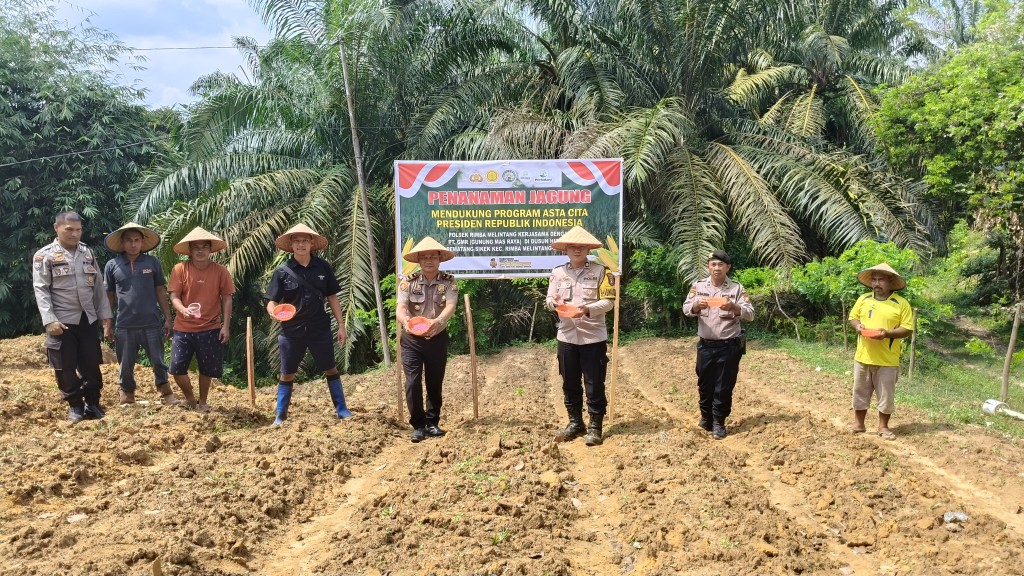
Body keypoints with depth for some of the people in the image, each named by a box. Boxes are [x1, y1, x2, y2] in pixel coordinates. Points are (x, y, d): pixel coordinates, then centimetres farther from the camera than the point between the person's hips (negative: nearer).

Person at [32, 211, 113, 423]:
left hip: (88, 319, 3)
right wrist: (49, 320, -18)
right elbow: (41, 290, -7)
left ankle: (93, 403, 21)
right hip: (62, 321, -3)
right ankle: (75, 405, 20)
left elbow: (98, 287, 11)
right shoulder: (44, 255, -2)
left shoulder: (88, 253, 10)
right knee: (65, 367, 4)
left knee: (91, 364, 6)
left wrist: (106, 318, 6)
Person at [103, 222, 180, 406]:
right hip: (124, 326, 0)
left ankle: (166, 396, 22)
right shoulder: (112, 266, 2)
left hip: (151, 324, 0)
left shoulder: (153, 263, 2)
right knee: (126, 367, 10)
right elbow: (109, 296, 8)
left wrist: (167, 318, 3)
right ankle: (126, 401, 24)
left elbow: (160, 291, 6)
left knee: (158, 362, 8)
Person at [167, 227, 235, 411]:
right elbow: (174, 296, -5)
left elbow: (226, 299, 0)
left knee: (207, 369, 9)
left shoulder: (220, 271, -4)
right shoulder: (179, 269, -4)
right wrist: (183, 310, -26)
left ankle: (202, 401, 31)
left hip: (210, 329, 0)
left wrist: (226, 326, -5)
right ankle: (189, 398, 28)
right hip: (183, 328, 0)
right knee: (177, 368, 1)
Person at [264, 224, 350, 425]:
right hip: (292, 331, -1)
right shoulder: (283, 271, -5)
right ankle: (280, 416, 22)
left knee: (331, 370, 10)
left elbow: (332, 297, 5)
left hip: (320, 329, 1)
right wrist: (274, 312, -27)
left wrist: (341, 325, 2)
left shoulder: (322, 267, -1)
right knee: (287, 374, 9)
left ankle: (341, 409, 23)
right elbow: (272, 301, -4)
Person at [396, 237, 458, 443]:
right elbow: (400, 308, -15)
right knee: (412, 383, -5)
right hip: (412, 339, 0)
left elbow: (450, 306, -20)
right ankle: (418, 425, 9)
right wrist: (406, 321, -39)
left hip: (437, 338, 1)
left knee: (435, 383, 9)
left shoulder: (449, 281, -4)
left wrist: (438, 321, -42)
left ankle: (432, 423, 24)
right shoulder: (408, 281, -4)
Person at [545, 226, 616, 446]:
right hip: (566, 336, 4)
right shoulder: (557, 272, 8)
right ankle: (575, 423, 26)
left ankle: (595, 427, 12)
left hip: (593, 336, -3)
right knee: (570, 384, 11)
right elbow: (549, 300, 7)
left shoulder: (600, 271, -2)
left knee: (594, 384, 1)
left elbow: (608, 301, -7)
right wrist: (554, 302, -16)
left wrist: (588, 309, -24)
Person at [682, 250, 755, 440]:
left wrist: (733, 307, -29)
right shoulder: (698, 286, 3)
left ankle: (719, 422, 16)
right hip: (705, 345, 2)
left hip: (729, 346, -2)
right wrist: (696, 306, -25)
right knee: (704, 383, 13)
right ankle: (706, 417, 32)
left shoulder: (737, 288, -4)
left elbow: (750, 314, -10)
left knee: (724, 386, 3)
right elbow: (686, 309, -3)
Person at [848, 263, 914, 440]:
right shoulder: (863, 299, 5)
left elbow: (908, 329, -8)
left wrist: (888, 333, -23)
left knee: (886, 395, 6)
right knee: (860, 392, 12)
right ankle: (858, 424, 24)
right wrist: (857, 325, -8)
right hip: (863, 356, 3)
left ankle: (883, 427, 21)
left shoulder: (901, 303, -7)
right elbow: (852, 317, 15)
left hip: (887, 360, -3)